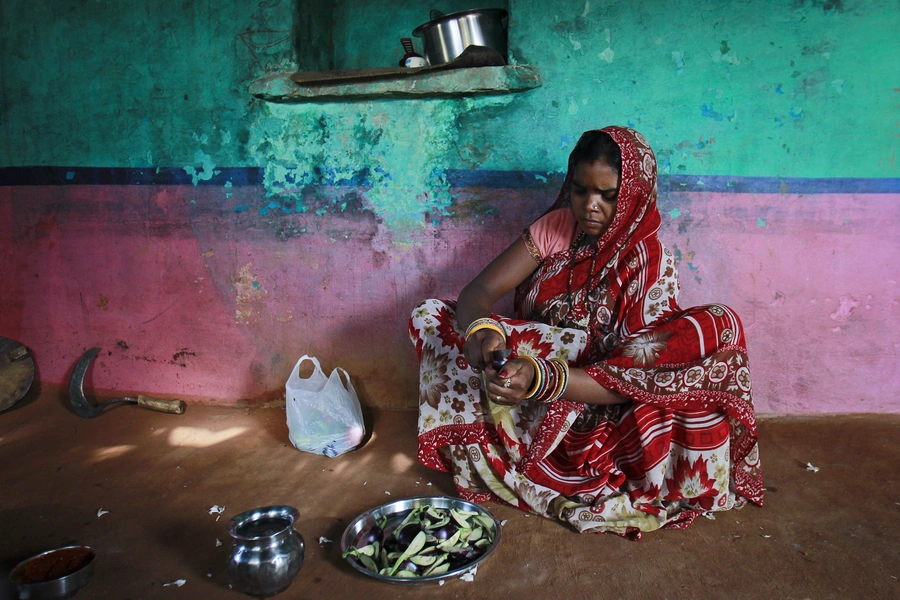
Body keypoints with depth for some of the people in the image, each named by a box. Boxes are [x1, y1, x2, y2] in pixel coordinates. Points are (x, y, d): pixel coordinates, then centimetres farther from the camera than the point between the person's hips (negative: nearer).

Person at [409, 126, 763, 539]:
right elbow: (479, 292, -11)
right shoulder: (556, 228, -4)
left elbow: (632, 380, -23)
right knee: (429, 316, -11)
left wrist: (543, 378, -40)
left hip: (595, 408, -3)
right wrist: (480, 332, -36)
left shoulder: (650, 266, -15)